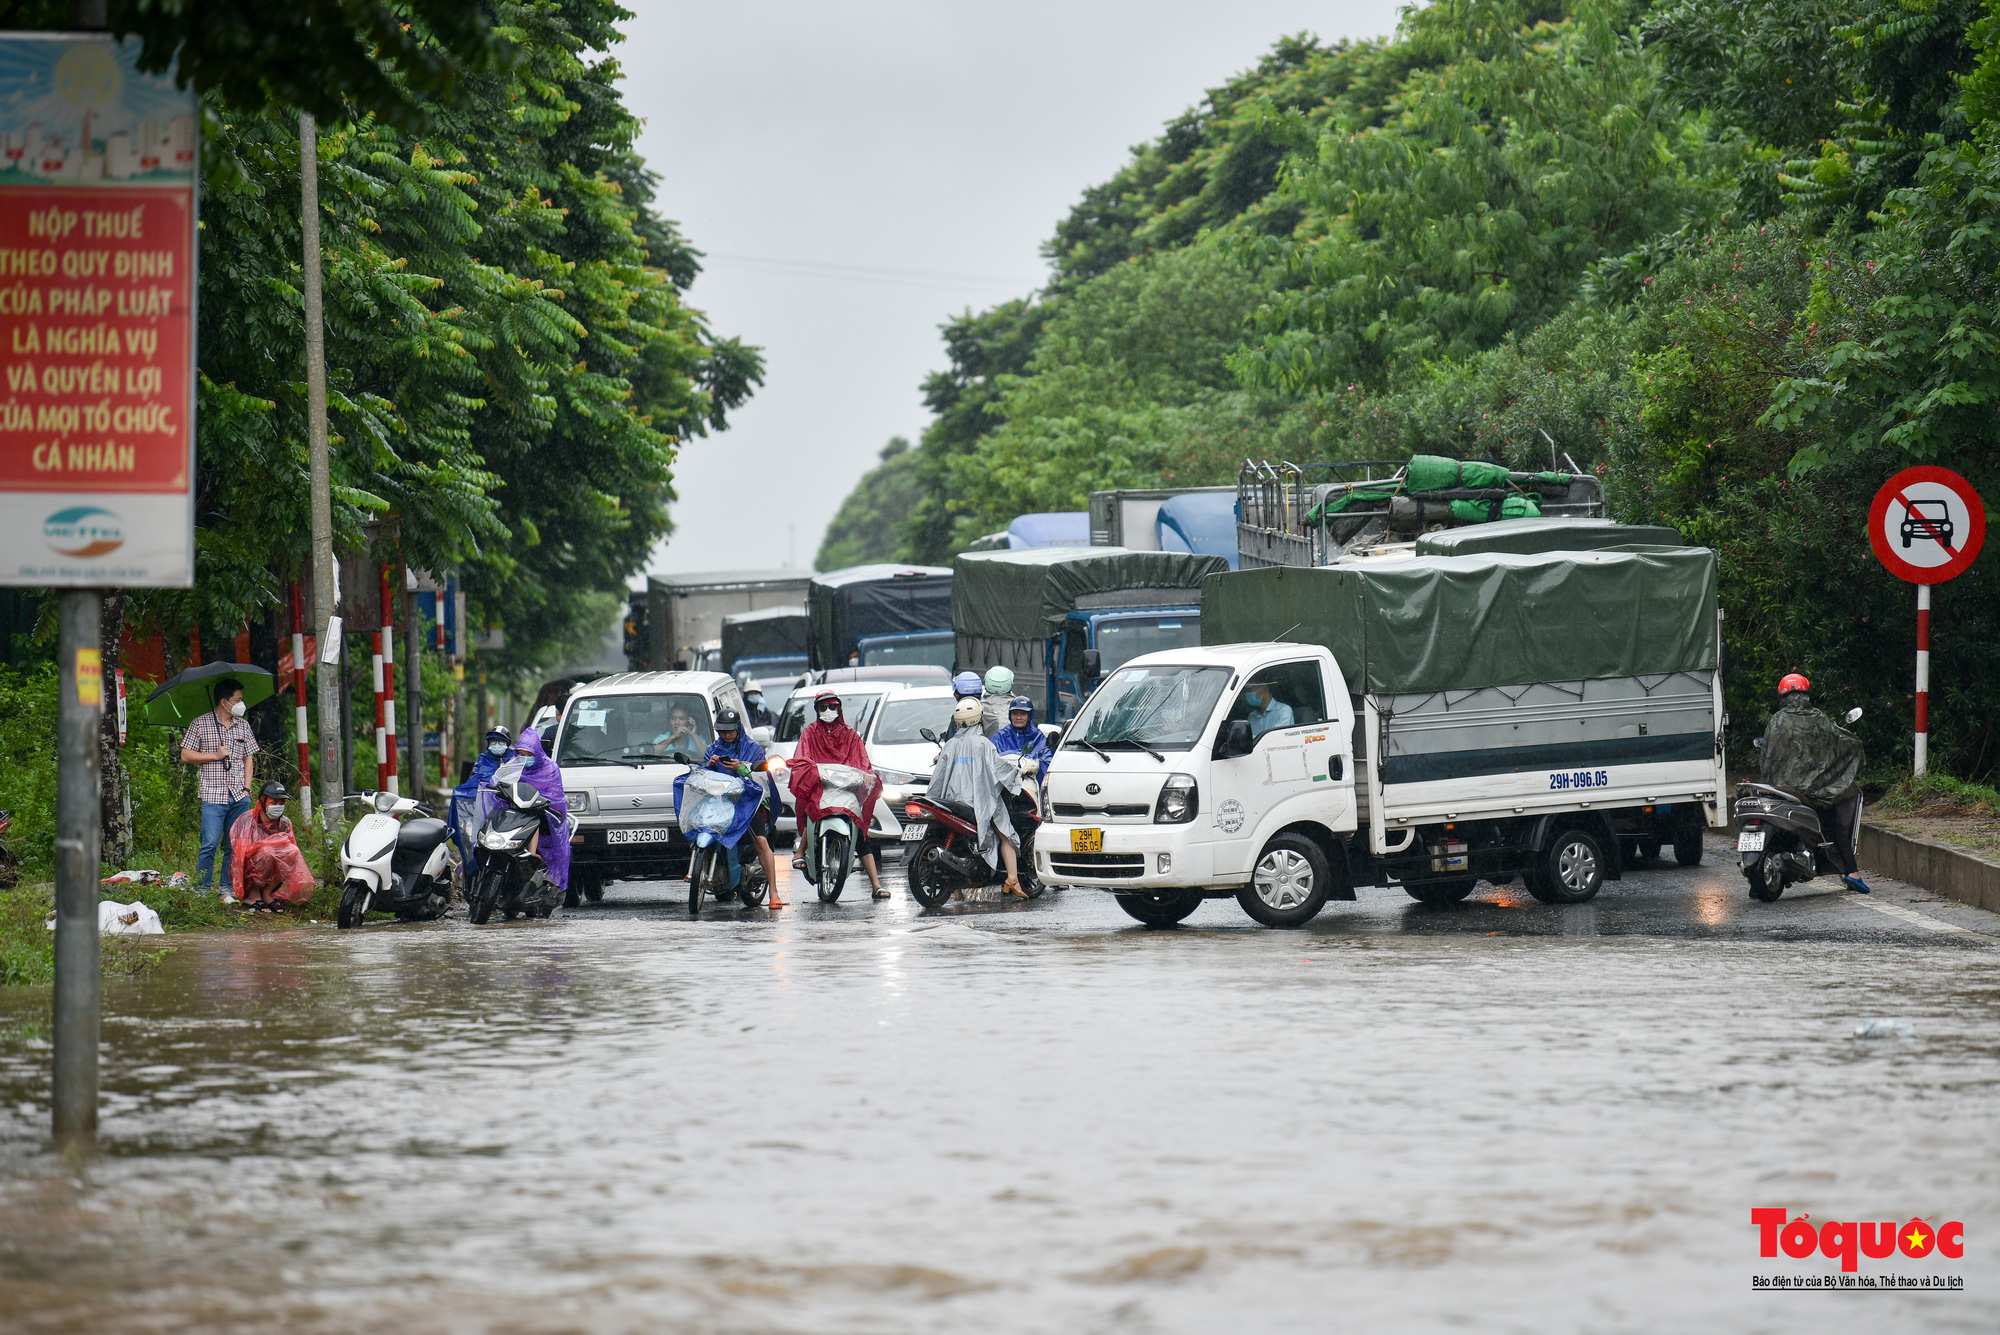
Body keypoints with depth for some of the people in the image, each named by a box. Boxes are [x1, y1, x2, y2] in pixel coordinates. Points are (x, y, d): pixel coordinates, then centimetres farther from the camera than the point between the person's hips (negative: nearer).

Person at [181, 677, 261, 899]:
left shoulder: (243, 726, 14)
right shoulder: (200, 724, 1)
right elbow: (185, 756, 0)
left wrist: (247, 787, 6)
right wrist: (216, 755, -8)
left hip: (239, 797, 4)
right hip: (213, 795, -4)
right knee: (210, 844, -9)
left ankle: (227, 889, 12)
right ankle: (202, 891, -2)